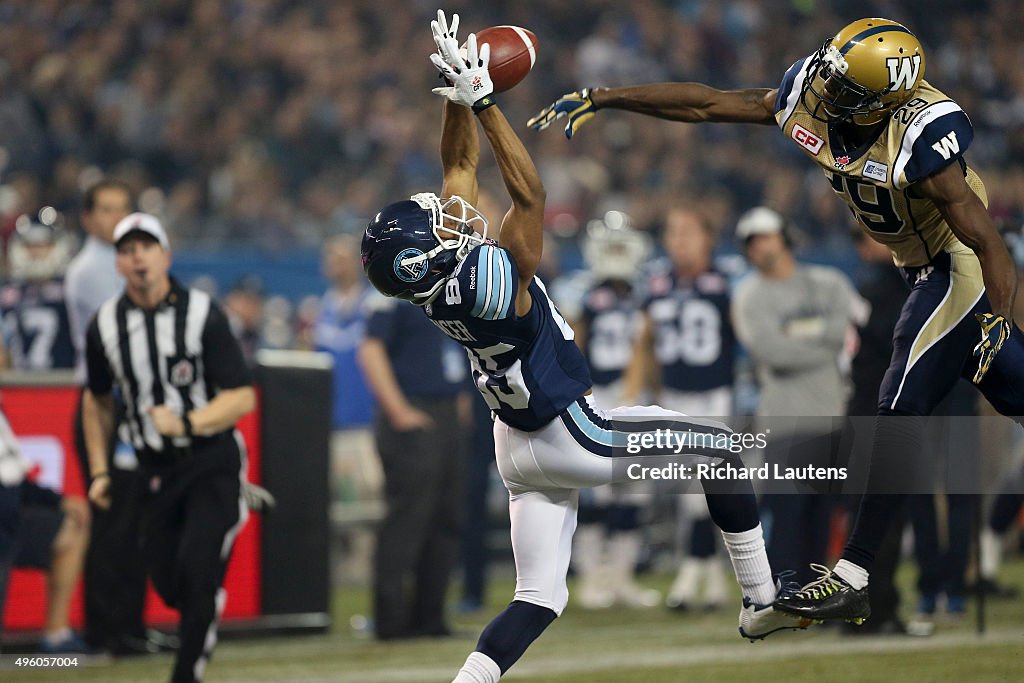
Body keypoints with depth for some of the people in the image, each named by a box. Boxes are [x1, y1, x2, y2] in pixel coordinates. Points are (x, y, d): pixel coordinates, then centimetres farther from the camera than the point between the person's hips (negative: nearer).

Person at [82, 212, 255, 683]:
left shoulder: (202, 314, -12)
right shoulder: (105, 325, 0)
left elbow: (243, 397, -13)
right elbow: (98, 401, 16)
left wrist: (186, 423, -27)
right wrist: (99, 472, 12)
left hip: (213, 462, -4)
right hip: (155, 469, 4)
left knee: (198, 571, -16)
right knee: (168, 584, 5)